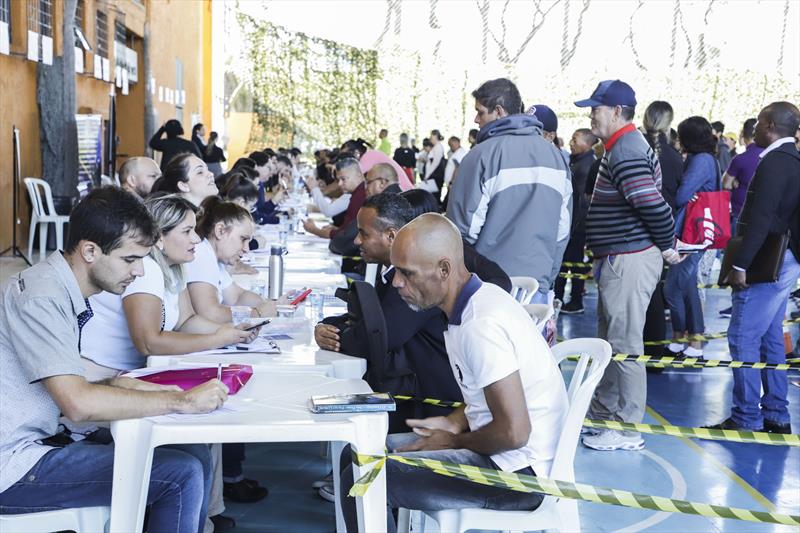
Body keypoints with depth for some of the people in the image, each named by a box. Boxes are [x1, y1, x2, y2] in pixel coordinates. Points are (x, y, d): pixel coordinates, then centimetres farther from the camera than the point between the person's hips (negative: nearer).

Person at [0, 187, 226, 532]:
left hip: (45, 438, 9)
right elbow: (78, 403, -27)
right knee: (181, 475, -18)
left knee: (196, 458, 0)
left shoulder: (63, 291, 7)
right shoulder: (39, 297, -20)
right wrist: (182, 401, -21)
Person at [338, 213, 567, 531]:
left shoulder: (482, 325, -25)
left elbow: (513, 431, -26)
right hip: (496, 449, 10)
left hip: (516, 470, -10)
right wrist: (453, 423, 4)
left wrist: (454, 441, -9)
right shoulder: (475, 302, 5)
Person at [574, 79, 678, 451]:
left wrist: (668, 247, -14)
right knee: (610, 341, 20)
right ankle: (602, 411, 33)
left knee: (625, 345, -3)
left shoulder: (625, 150, -19)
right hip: (619, 259, 11)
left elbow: (654, 205, -27)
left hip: (628, 260, -11)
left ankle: (628, 429, 6)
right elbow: (650, 204, 20)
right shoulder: (624, 146, 15)